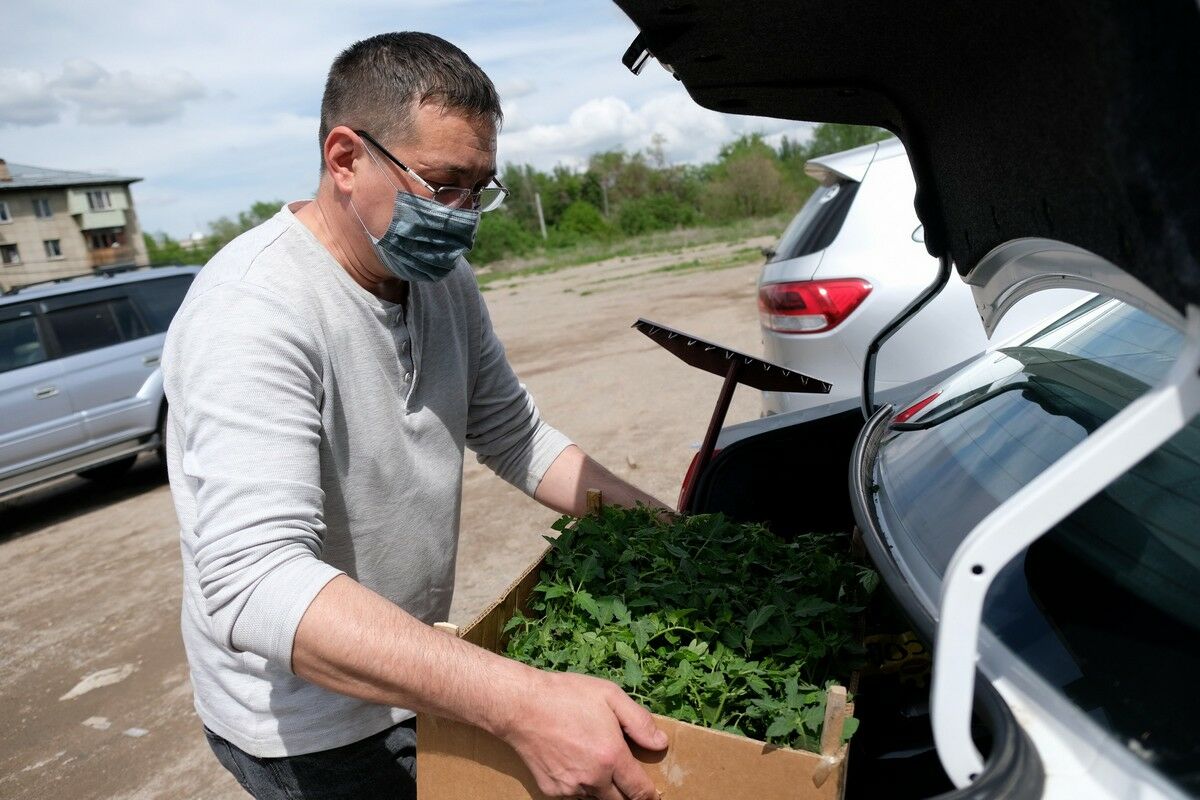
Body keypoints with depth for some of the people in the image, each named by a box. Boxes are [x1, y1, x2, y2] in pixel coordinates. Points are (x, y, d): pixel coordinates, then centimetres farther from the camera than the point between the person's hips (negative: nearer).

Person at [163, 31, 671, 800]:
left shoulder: (443, 278, -4)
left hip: (412, 673, 7)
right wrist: (521, 702, -47)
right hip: (311, 730, -6)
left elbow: (518, 437, 5)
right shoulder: (254, 310, -28)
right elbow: (253, 580, -38)